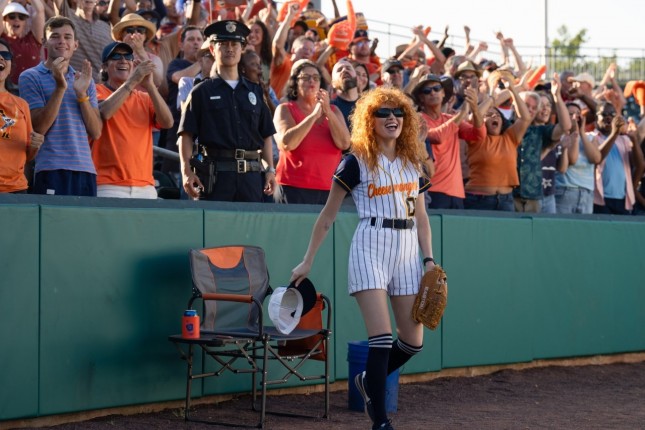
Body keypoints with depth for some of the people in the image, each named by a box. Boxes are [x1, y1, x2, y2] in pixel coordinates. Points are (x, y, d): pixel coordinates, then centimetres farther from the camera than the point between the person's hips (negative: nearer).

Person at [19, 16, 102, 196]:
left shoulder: (85, 80, 16)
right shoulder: (30, 77, 2)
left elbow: (96, 132, 8)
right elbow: (39, 127, -7)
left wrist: (82, 94, -5)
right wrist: (60, 88, -15)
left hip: (86, 169, 4)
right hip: (51, 169, -4)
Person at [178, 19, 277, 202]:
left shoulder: (255, 91, 18)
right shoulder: (201, 92, 7)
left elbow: (266, 134, 18)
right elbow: (186, 134, 1)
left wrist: (270, 170, 8)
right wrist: (186, 171, -10)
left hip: (250, 174, 3)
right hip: (215, 172, -3)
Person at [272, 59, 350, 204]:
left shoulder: (333, 111, 15)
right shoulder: (285, 110, 6)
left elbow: (344, 144, -1)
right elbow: (287, 143, -13)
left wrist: (328, 112, -10)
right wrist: (314, 115, -12)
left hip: (329, 188, 3)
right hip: (295, 188, -3)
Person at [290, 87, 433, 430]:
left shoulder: (412, 162, 13)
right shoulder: (357, 162, -2)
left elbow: (421, 217, 16)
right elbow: (328, 215, 1)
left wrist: (429, 258, 5)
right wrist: (307, 262, 1)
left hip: (407, 250, 5)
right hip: (370, 248, -5)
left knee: (413, 342, 5)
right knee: (381, 338, -12)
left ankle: (368, 380, 32)